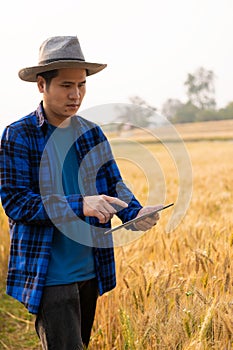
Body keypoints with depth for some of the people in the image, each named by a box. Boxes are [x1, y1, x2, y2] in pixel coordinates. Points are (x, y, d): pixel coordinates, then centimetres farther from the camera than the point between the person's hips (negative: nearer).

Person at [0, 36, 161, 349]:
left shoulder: (92, 133, 7)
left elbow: (114, 185, 8)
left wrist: (136, 213, -15)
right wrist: (80, 206, -27)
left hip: (91, 272, 6)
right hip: (48, 275, -6)